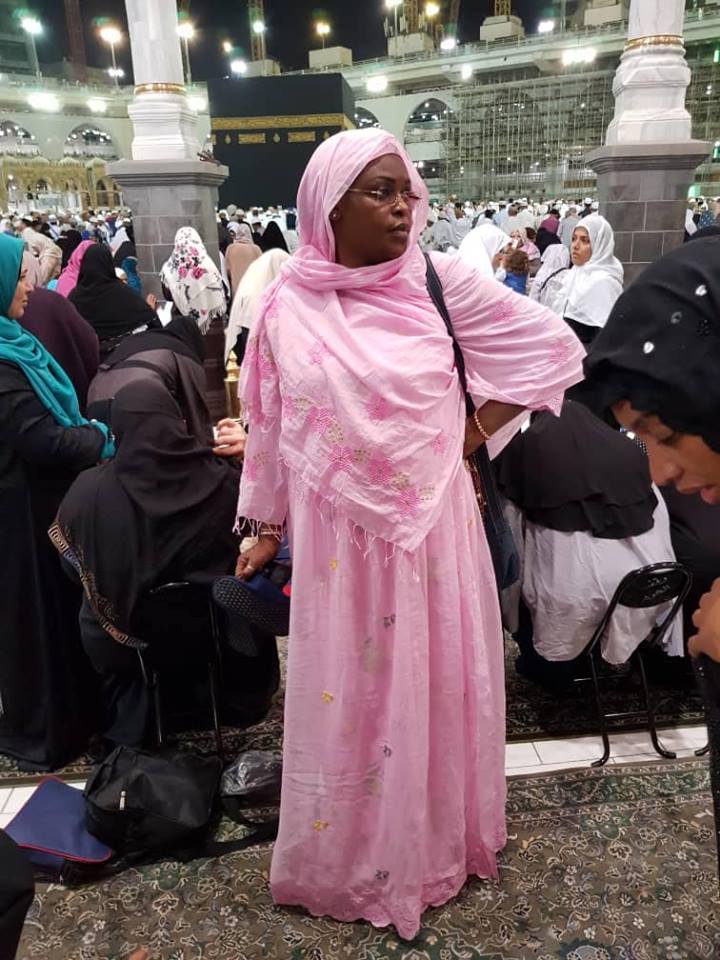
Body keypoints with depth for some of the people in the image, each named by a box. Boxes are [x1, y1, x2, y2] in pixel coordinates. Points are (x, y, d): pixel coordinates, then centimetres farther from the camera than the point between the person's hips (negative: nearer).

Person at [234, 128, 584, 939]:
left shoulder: (439, 281, -6)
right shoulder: (286, 308, -2)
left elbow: (553, 349, 0)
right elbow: (269, 428, 6)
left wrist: (475, 432, -4)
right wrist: (268, 527, 11)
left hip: (430, 522, 0)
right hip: (337, 532, 1)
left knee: (433, 682, 15)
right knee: (346, 691, 14)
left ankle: (436, 838, 44)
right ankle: (348, 856, 40)